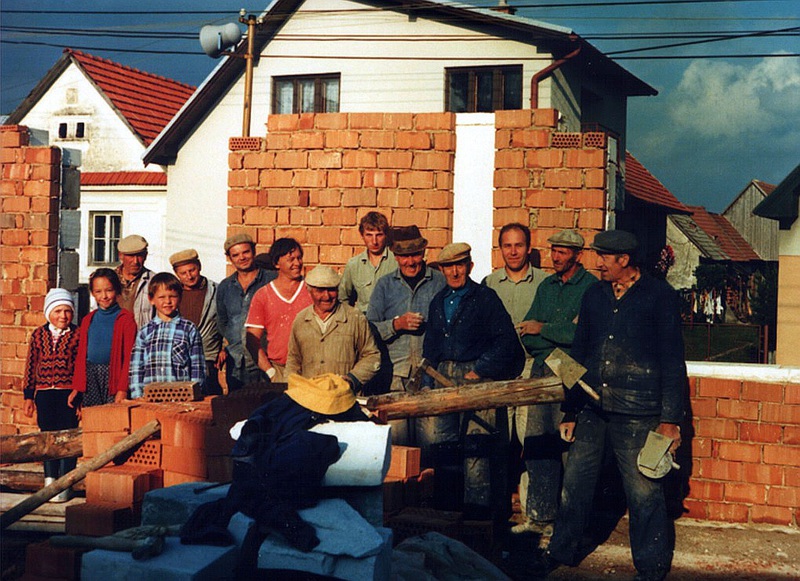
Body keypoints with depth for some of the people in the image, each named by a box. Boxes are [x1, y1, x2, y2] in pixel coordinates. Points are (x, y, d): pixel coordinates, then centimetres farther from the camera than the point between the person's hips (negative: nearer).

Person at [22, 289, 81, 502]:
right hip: (44, 394, 3)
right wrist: (28, 396, 8)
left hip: (68, 393, -3)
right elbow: (31, 366, 10)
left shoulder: (77, 335, -1)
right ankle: (50, 482, 19)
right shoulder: (39, 334, 7)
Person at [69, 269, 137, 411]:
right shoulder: (88, 320, 14)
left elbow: (129, 356, -6)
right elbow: (81, 356, 16)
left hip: (113, 376, -4)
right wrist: (76, 388, 9)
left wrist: (123, 389, -12)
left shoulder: (126, 319, -2)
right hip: (90, 378, 4)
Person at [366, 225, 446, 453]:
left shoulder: (440, 282, 8)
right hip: (395, 369, 1)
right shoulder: (384, 285, 12)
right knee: (395, 434, -3)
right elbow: (370, 328, 9)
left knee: (431, 432, -7)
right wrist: (397, 324, -7)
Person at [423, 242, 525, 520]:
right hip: (444, 377, 6)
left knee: (476, 444, -9)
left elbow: (506, 339, -6)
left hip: (477, 377, -6)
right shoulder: (438, 302, 17)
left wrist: (479, 371, -10)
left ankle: (478, 506, -4)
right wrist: (429, 382, 14)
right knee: (441, 439, 3)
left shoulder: (485, 298, -1)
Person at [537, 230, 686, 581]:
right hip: (592, 409, 5)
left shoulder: (660, 296, -1)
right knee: (574, 484, 9)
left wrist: (670, 419, -8)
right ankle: (562, 552, 25)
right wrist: (570, 410, 16)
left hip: (637, 414, -5)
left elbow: (672, 361, -4)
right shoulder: (594, 295, 14)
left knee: (644, 492, 0)